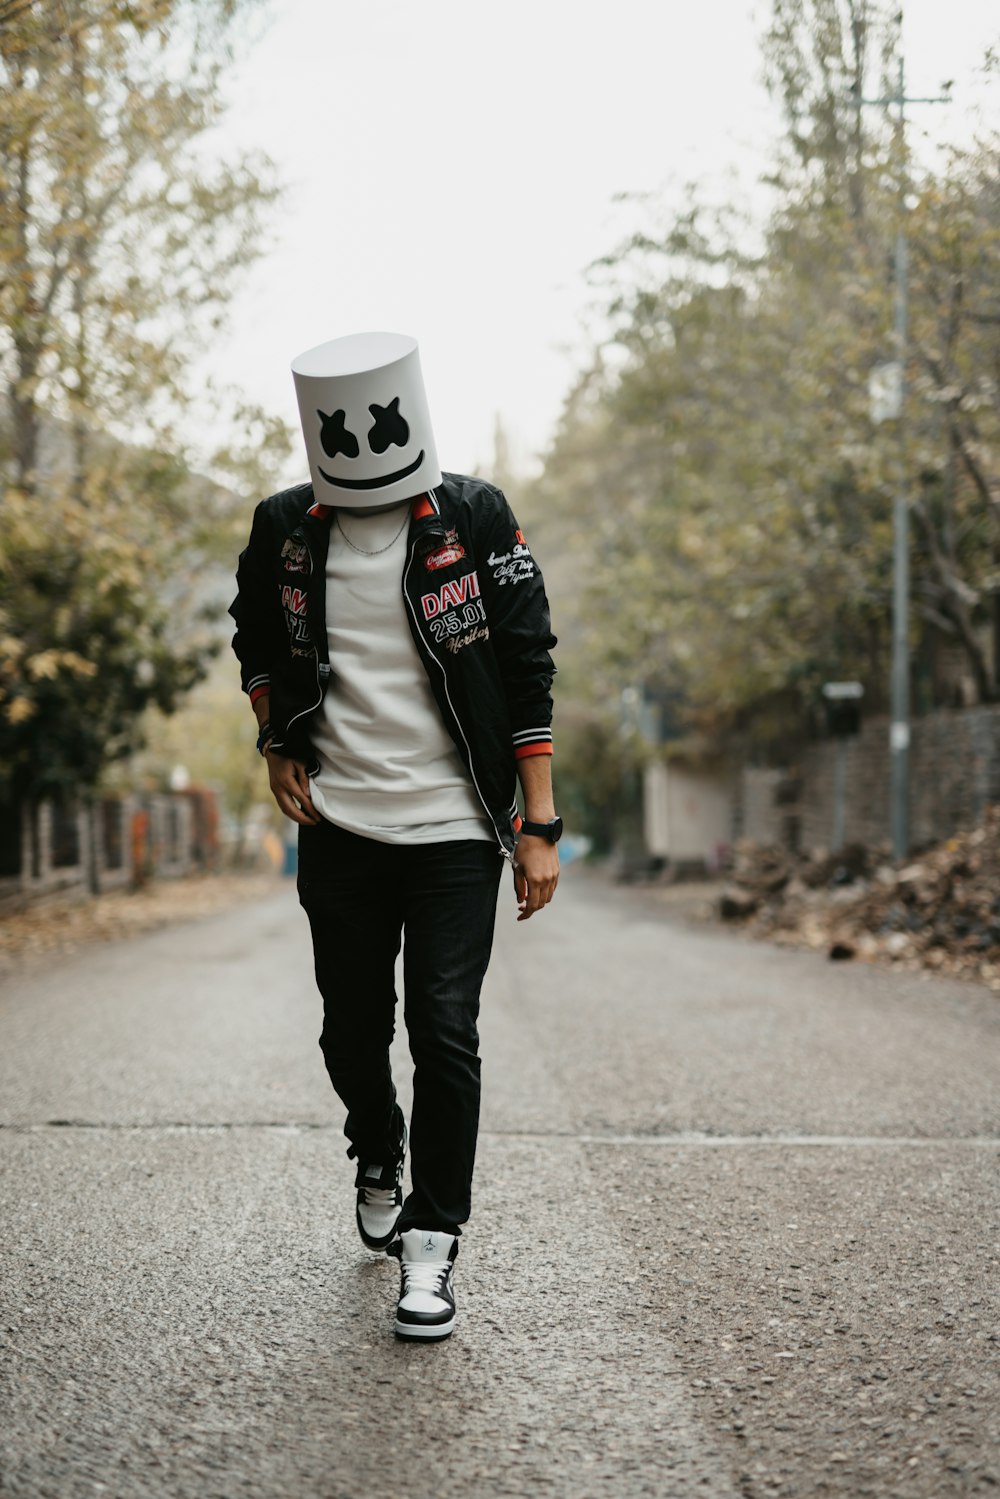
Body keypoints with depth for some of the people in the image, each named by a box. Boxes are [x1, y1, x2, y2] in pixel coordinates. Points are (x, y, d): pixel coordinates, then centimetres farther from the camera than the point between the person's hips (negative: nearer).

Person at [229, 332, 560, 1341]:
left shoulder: (476, 521, -6)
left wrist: (540, 827, -5)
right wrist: (277, 743, 6)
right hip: (338, 826, 3)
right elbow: (256, 640, 21)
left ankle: (432, 1238, 4)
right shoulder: (285, 530, 1)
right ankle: (378, 1161, 40)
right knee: (354, 1031, 10)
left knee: (444, 1033, -9)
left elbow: (528, 674, -3)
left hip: (455, 825, -2)